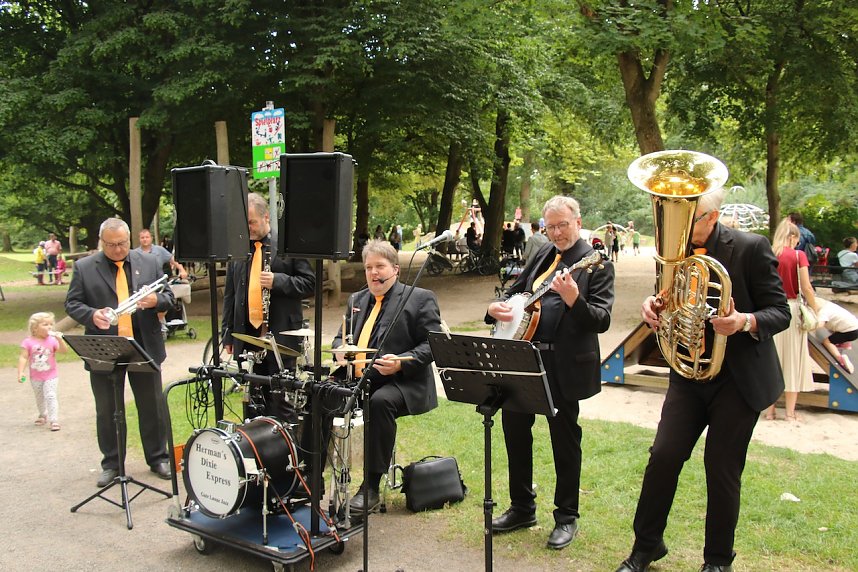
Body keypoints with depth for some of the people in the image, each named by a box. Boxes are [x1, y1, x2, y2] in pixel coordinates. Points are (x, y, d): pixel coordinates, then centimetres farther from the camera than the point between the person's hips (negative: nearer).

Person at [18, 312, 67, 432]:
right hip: (35, 377, 2)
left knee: (50, 396, -13)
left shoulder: (52, 340, -9)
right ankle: (43, 416, 41)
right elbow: (23, 357, -9)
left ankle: (54, 420, -10)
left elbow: (63, 351, -17)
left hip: (51, 376, -2)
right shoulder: (28, 342, -8)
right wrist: (21, 372, -16)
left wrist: (60, 340, -31)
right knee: (39, 398, 19)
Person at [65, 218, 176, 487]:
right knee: (106, 411, 9)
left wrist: (156, 300, -15)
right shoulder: (84, 268, 2)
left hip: (145, 347, 1)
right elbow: (72, 304, 1)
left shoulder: (149, 263, 6)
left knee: (152, 407, 9)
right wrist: (92, 315, -19)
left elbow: (169, 298, 8)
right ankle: (111, 464, 23)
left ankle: (158, 458, 23)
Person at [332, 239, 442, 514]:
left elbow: (432, 345, -6)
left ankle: (371, 487, -27)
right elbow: (340, 337, 23)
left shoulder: (420, 298, 1)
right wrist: (341, 349, -2)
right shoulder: (357, 300, 21)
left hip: (402, 382, -5)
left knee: (380, 401, -36)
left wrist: (401, 363, -21)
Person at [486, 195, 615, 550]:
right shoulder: (542, 256, 12)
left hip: (563, 365, -6)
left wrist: (574, 301, -32)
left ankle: (566, 517, 21)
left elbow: (602, 321, -15)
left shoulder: (597, 264, -7)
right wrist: (496, 308, 0)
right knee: (514, 427, 12)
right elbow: (515, 293, 21)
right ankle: (522, 507, 29)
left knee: (565, 439, 4)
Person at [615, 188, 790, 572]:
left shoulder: (751, 249, -13)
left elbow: (780, 312, -10)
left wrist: (745, 321, -31)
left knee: (723, 470, 4)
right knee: (663, 455, -2)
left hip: (740, 377, -4)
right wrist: (654, 307, -12)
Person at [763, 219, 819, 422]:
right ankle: (790, 412, 11)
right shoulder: (798, 255, -5)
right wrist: (815, 310, 0)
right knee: (792, 359, 7)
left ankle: (770, 410, 13)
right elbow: (806, 288, -9)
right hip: (792, 308, -2)